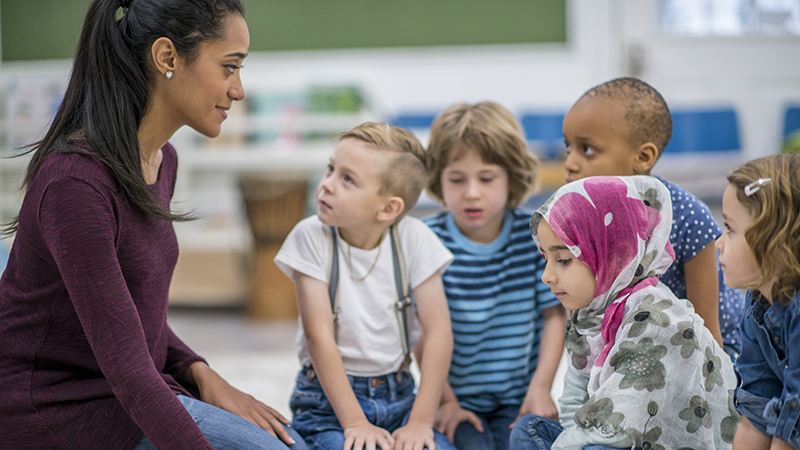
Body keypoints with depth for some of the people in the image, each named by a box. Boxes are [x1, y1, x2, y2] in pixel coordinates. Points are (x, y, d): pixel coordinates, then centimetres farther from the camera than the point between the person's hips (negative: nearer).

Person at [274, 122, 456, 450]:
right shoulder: (312, 237, -10)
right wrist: (355, 422, -20)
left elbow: (438, 331, -8)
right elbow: (319, 336, -15)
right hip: (329, 401, -2)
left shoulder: (413, 238, -6)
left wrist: (420, 422, -14)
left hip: (398, 397, 2)